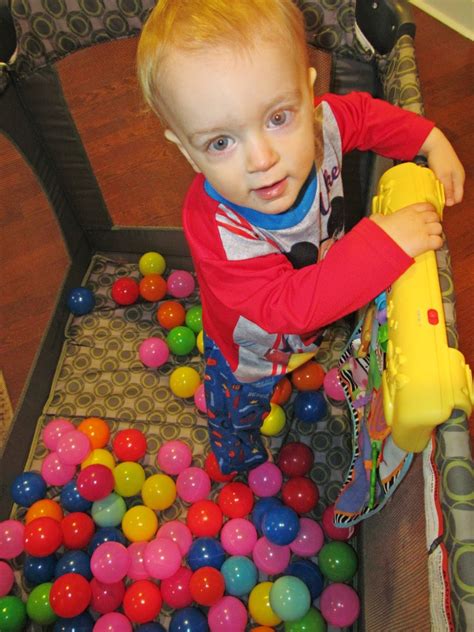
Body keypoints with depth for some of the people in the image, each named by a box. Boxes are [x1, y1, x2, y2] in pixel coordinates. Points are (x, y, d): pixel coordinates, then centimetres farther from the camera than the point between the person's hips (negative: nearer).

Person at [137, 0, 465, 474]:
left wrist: (432, 140, -12)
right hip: (252, 357, -3)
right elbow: (288, 306, -47)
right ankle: (240, 464, 63)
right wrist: (382, 244, -51)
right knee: (238, 412, 29)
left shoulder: (320, 123, -29)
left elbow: (364, 113, -5)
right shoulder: (216, 228, -47)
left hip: (321, 313, 4)